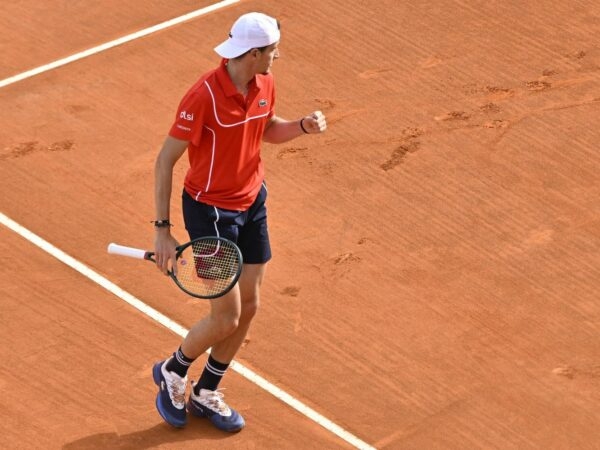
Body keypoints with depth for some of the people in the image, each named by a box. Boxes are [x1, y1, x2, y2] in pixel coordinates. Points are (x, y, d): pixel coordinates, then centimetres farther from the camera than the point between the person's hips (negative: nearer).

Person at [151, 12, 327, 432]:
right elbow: (165, 161, -21)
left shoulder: (265, 85, -4)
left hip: (253, 204, 8)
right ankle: (173, 372, 25)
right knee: (226, 317, -5)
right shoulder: (204, 95, -27)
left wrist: (303, 126, -5)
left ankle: (206, 393, 31)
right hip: (211, 211, -7)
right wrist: (162, 230, -23)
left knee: (249, 306, 12)